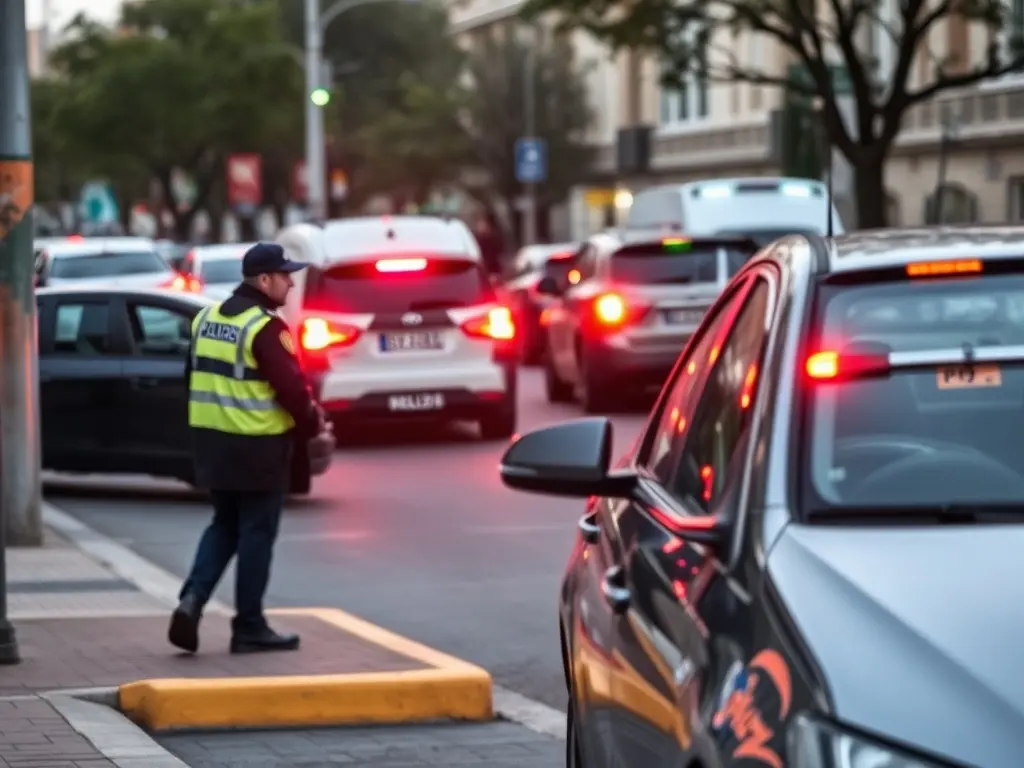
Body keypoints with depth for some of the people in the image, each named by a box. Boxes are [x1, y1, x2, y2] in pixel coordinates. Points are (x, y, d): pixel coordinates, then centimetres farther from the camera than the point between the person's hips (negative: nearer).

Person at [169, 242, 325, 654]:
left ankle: (193, 599, 0)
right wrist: (313, 422, -1)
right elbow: (291, 387, -17)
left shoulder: (207, 318, 9)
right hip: (257, 448, -7)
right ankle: (249, 628, 9)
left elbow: (195, 377, 17)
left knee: (224, 525, 18)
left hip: (212, 442, 7)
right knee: (256, 535, 3)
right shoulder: (266, 329, -17)